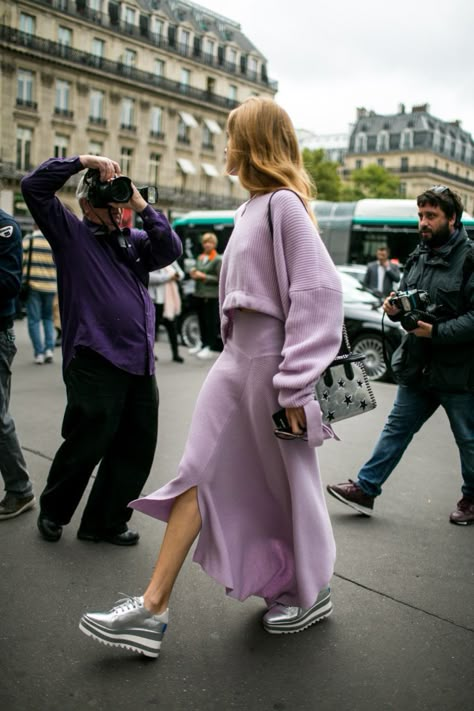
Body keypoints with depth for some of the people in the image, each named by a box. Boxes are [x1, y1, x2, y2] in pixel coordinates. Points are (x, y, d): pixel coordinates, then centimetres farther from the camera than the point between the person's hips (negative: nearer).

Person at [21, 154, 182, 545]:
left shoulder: (134, 240, 18)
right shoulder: (70, 233, 5)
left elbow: (171, 249, 1)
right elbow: (34, 186, -3)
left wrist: (142, 206, -1)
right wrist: (85, 160, -5)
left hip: (140, 365, 6)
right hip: (95, 363, -6)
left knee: (137, 449, 10)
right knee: (86, 445, 3)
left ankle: (104, 522, 26)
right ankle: (53, 511, 29)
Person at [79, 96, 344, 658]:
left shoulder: (285, 204, -14)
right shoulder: (251, 208, 13)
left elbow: (319, 291, -21)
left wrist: (295, 384, -21)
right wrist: (236, 353, 17)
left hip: (271, 360, -8)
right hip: (236, 358, 9)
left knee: (286, 483, 8)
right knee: (200, 474, 6)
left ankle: (310, 591, 33)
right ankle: (153, 610, 13)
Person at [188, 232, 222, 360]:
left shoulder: (218, 259, -6)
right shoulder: (200, 257, 16)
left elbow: (220, 279, -11)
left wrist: (204, 277, -13)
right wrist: (193, 274, 3)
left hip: (211, 295, -7)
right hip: (199, 294, 7)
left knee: (211, 322, -3)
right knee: (201, 320, 13)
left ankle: (209, 347, 1)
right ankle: (202, 343, 25)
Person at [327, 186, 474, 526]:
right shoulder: (418, 257, 10)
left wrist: (436, 331, -24)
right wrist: (396, 307, 1)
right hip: (418, 368, 7)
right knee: (397, 428, 11)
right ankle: (365, 489, 16)